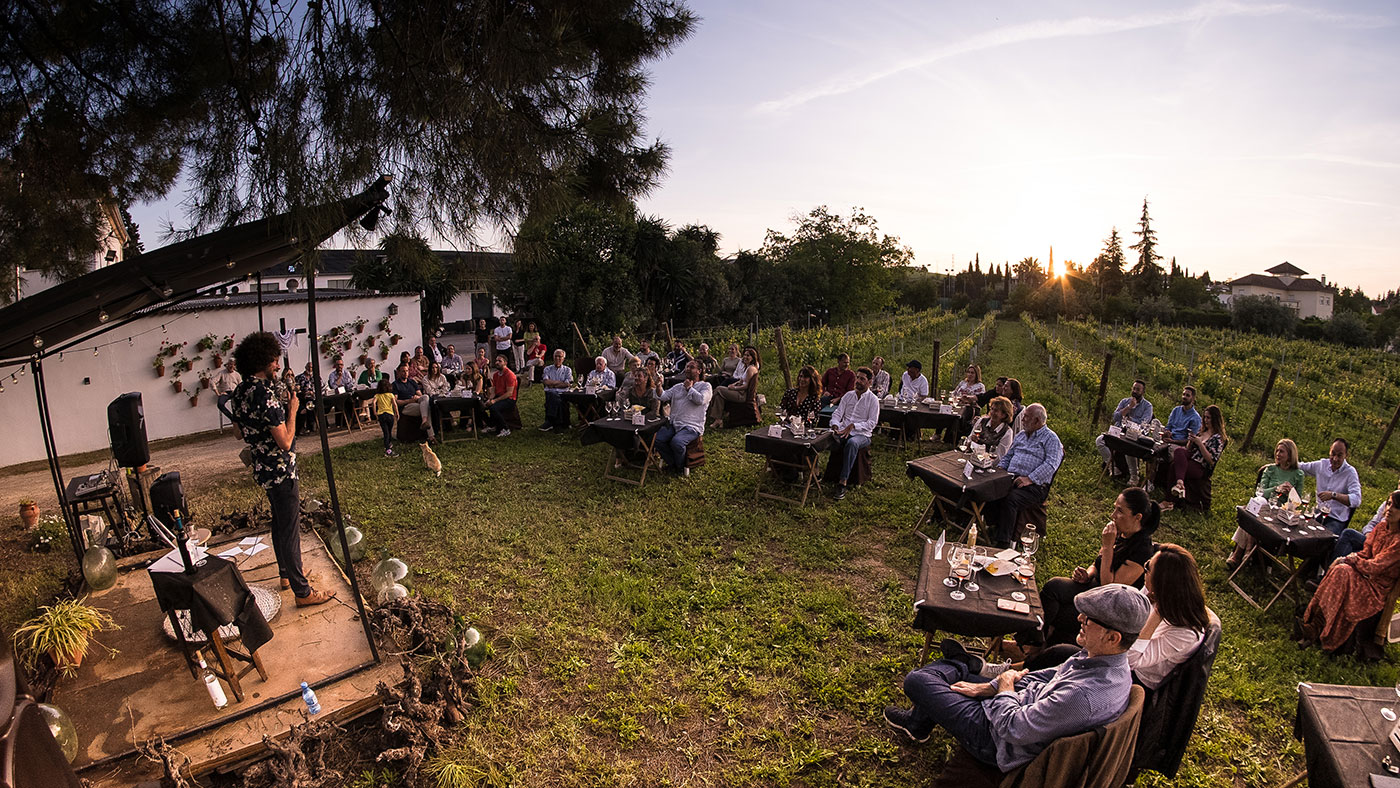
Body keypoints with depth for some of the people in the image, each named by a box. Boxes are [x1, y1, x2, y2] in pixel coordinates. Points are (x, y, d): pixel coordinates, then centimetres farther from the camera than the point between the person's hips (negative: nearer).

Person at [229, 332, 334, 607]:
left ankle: (286, 573, 41)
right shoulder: (265, 395, -25)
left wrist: (281, 406, 12)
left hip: (263, 469, 10)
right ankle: (302, 592, 6)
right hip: (281, 470, -10)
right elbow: (285, 441, -24)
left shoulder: (241, 392, 5)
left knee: (279, 523, 24)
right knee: (290, 529, -2)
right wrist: (292, 409, -14)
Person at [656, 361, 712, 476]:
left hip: (692, 426, -5)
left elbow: (701, 400, -12)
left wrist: (689, 388, -1)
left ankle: (681, 467, -4)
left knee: (676, 442, -33)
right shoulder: (678, 386, 23)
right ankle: (673, 464, 2)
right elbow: (664, 396, 10)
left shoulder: (705, 386, 8)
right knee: (658, 439, -20)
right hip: (674, 424, 5)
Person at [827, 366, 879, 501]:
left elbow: (872, 423, -5)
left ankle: (842, 483, -42)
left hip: (862, 434, -4)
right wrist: (835, 425, -11)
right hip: (843, 430, 4)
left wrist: (853, 426, -17)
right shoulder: (848, 395, 16)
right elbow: (837, 413, 11)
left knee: (852, 443, -40)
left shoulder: (873, 399, 2)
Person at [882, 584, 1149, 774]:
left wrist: (1006, 685, -9)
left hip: (995, 739, -8)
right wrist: (988, 687, 4)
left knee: (916, 681, -2)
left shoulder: (1083, 696, -38)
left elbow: (1011, 728, -29)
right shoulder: (1113, 662, -10)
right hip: (1028, 708, 8)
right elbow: (1050, 677, 5)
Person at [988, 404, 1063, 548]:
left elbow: (1051, 464, -11)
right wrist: (1000, 468, 8)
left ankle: (1003, 544, -29)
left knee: (1010, 500, -33)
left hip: (1034, 485, -6)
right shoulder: (1020, 436, 26)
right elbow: (1008, 456, 31)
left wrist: (1030, 479, -21)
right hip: (1010, 479, 6)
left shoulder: (1051, 438, 3)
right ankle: (993, 530, -21)